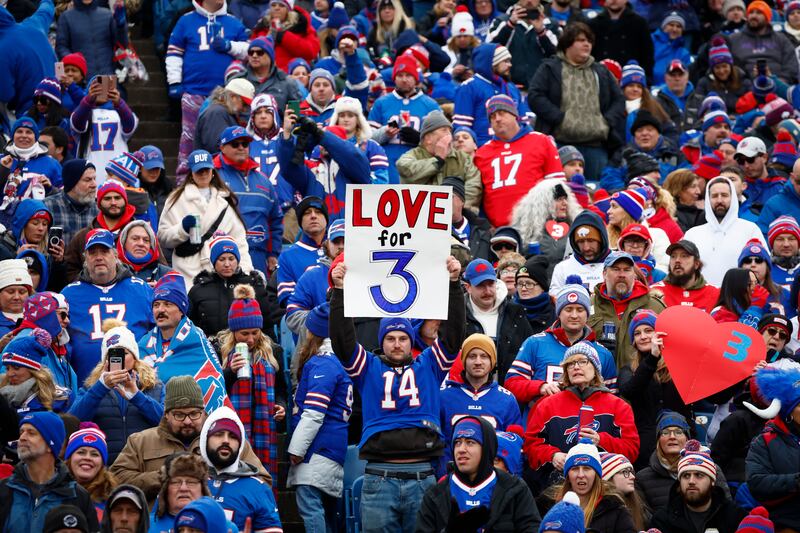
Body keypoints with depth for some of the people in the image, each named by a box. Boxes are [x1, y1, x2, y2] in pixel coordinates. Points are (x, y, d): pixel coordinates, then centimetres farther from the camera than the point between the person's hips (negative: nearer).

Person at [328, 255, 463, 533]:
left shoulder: (428, 366, 14)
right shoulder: (368, 368, 13)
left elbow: (452, 333, 6)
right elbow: (342, 340, 1)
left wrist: (453, 283, -4)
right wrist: (339, 291, -8)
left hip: (422, 477, 1)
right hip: (379, 476, 0)